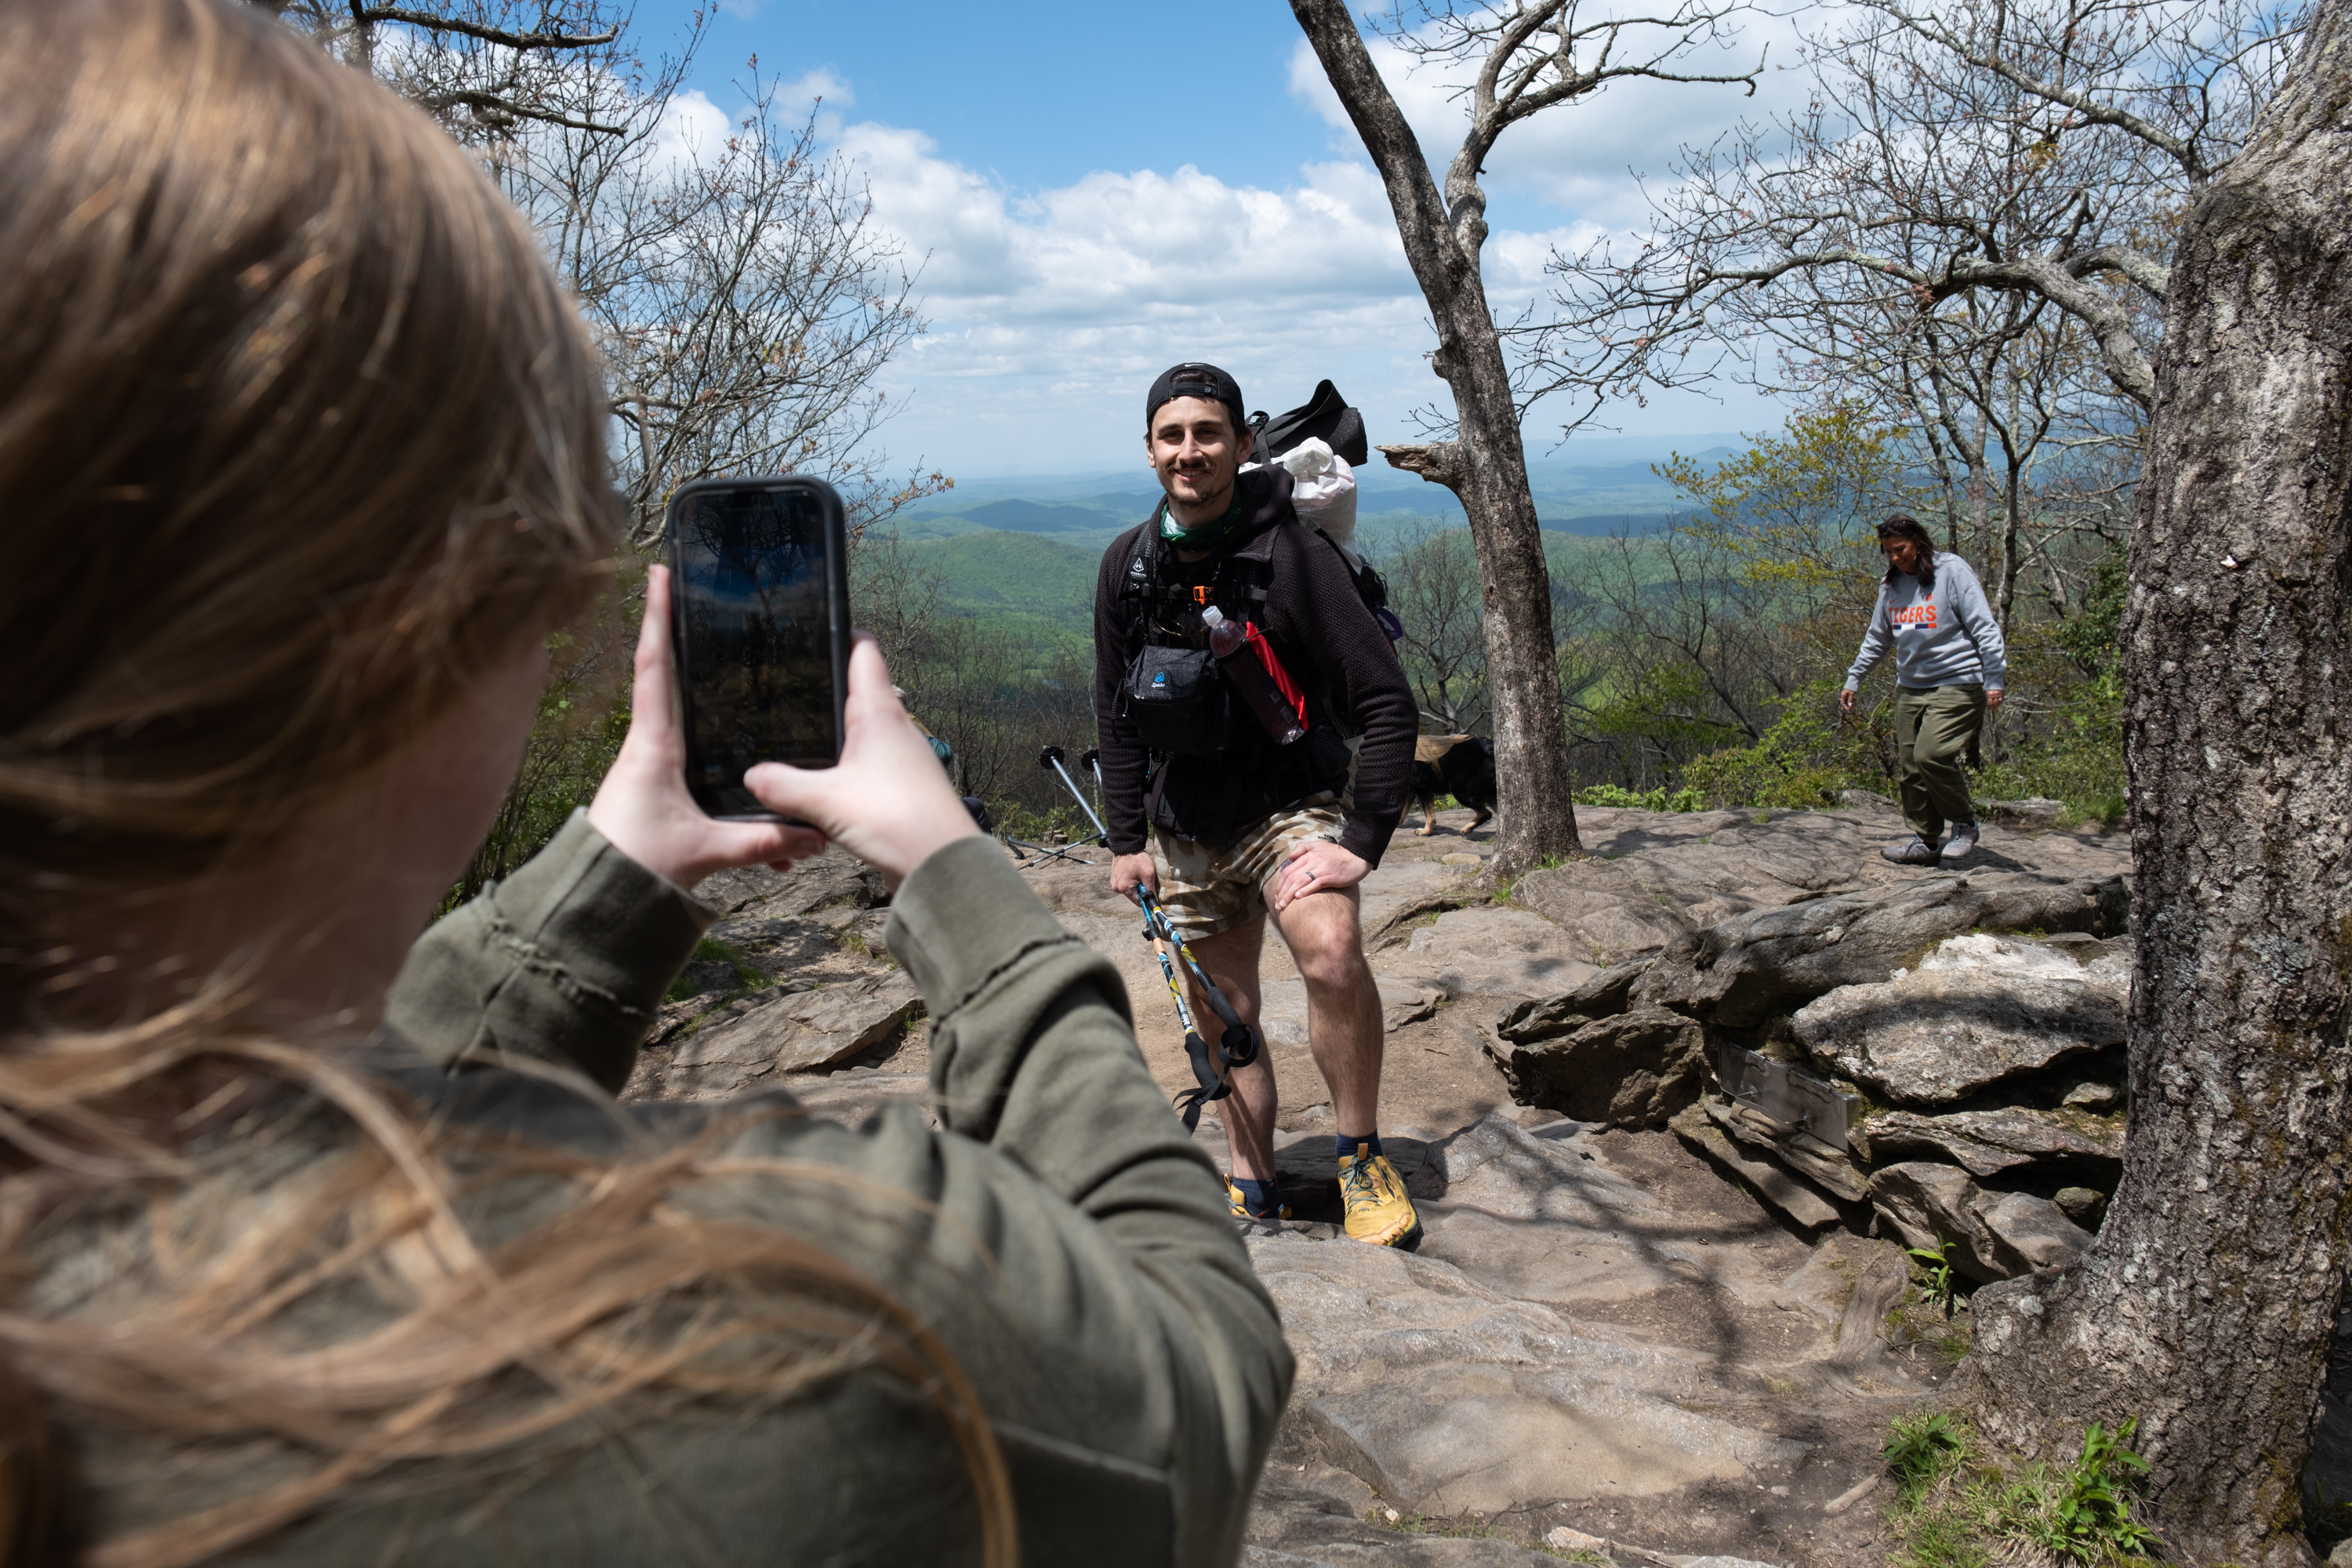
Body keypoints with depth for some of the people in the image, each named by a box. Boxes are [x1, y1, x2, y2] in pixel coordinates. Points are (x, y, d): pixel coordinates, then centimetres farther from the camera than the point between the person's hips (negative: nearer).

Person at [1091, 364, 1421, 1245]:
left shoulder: (1293, 555, -15)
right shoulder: (1128, 565, 0)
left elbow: (1388, 706, -16)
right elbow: (1117, 711, 11)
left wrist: (1363, 842, -21)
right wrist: (1126, 839, 7)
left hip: (1292, 802, -5)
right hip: (1187, 828, 5)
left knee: (1329, 949, -31)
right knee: (1223, 1016, 11)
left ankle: (1362, 1160, -13)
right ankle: (1252, 1190, 28)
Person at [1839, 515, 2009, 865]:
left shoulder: (1952, 570, -6)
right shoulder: (1891, 585, 13)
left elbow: (1984, 628, -8)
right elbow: (1876, 639, 23)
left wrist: (1994, 680, -12)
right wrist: (1853, 679, 21)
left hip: (1956, 684, -7)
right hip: (1909, 687, 7)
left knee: (1932, 756, -19)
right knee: (1909, 765, 3)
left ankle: (1965, 825, 1)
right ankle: (1923, 840, 12)